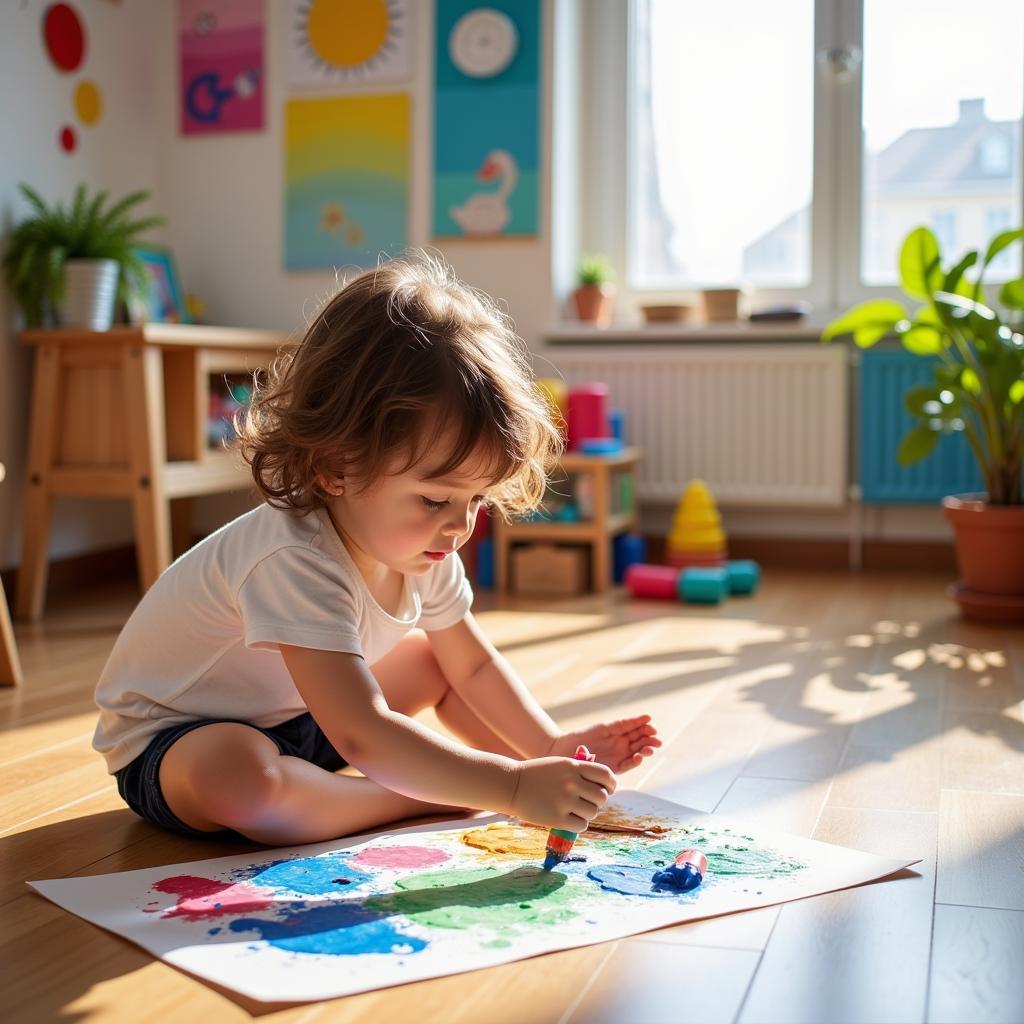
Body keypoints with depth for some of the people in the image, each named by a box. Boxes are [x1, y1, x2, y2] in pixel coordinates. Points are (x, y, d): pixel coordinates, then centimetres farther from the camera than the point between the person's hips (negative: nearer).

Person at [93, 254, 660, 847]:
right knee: (241, 777, -40)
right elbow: (363, 736, -44)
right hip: (170, 740, -8)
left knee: (436, 655, 0)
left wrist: (552, 749, -10)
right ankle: (417, 798, -20)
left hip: (301, 716, 8)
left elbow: (475, 665, 3)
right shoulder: (295, 560, -38)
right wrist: (513, 788, -45)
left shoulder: (421, 547, -10)